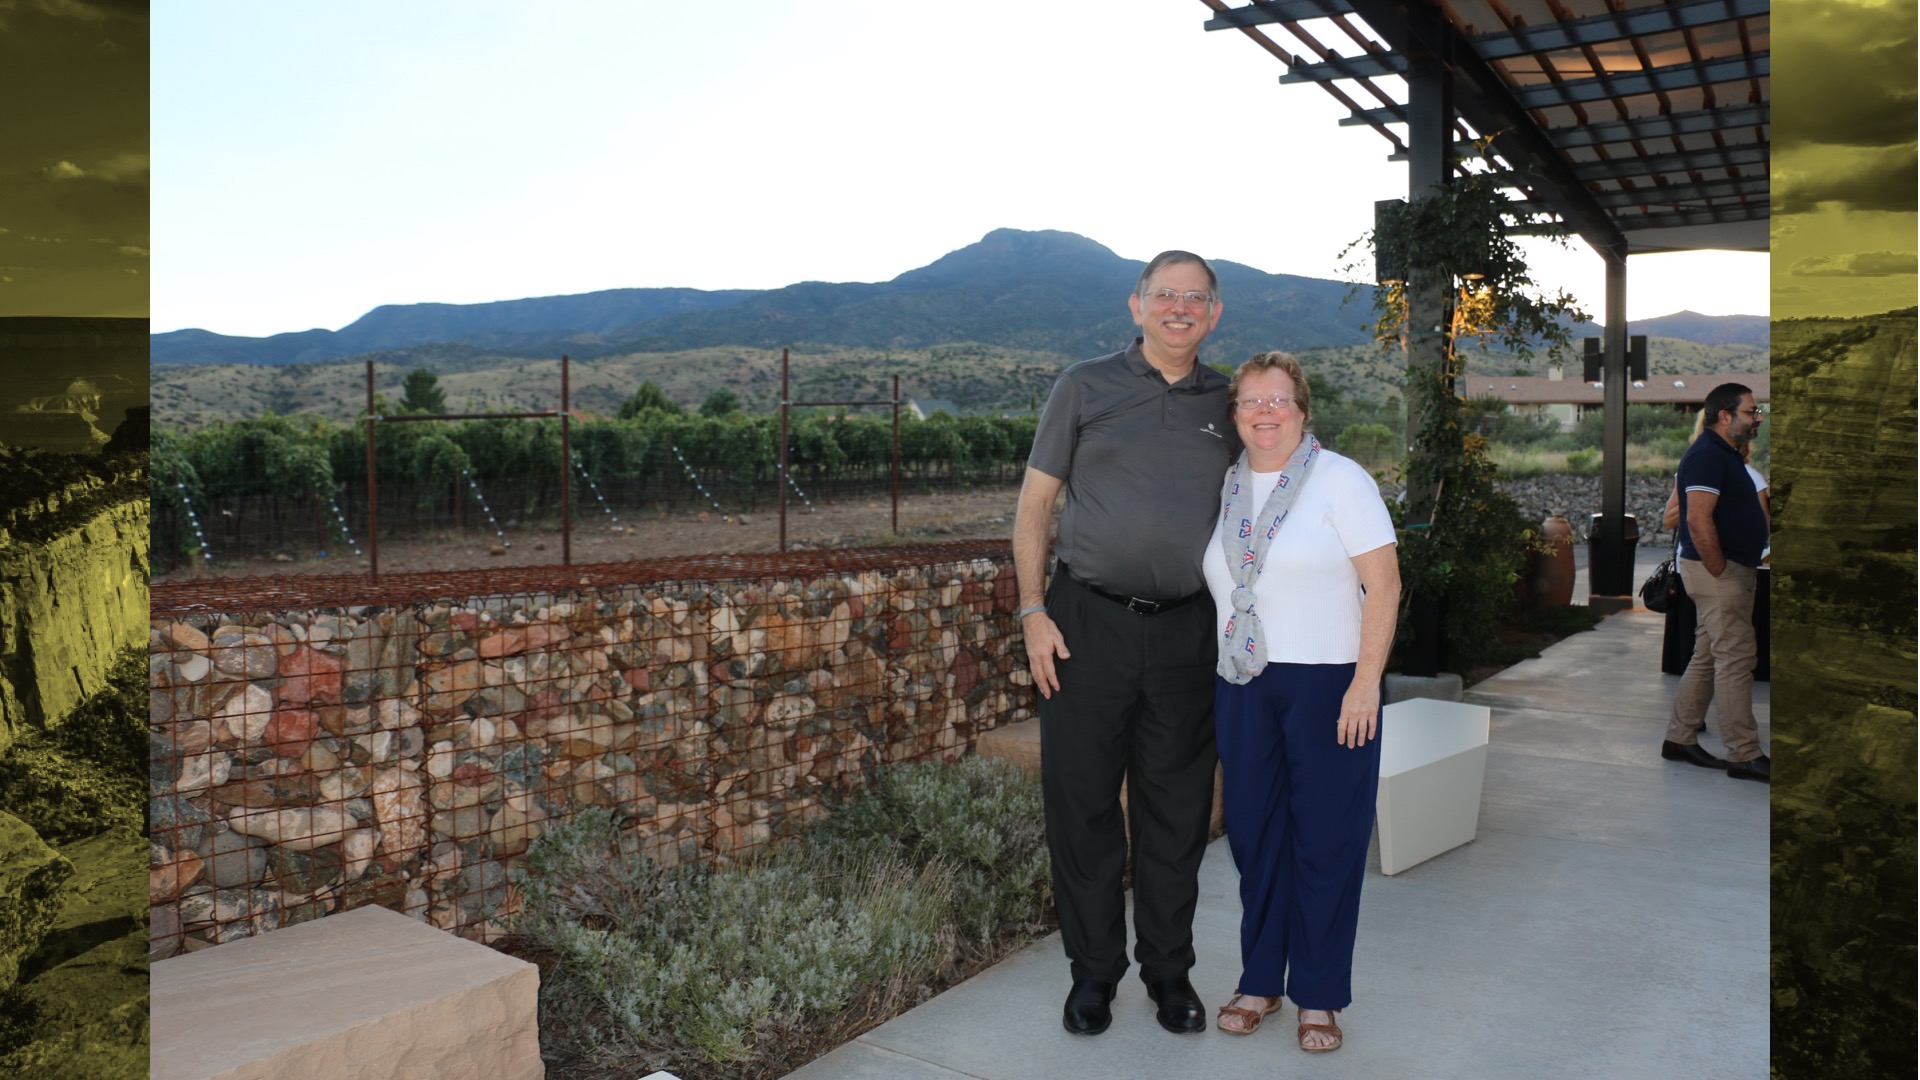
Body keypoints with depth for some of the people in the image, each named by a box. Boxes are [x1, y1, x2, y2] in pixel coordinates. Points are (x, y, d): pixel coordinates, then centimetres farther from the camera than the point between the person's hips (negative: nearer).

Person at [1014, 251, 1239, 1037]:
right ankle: (1093, 972, 22)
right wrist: (1034, 611, -6)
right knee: (1081, 802, 5)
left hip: (1186, 633, 2)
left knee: (1176, 810, 10)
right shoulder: (1086, 388, 3)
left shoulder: (1226, 405, 11)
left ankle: (1169, 971, 26)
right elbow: (1033, 506, 3)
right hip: (1087, 624, -2)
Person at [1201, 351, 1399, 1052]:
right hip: (1242, 687, 5)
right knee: (1254, 832, 9)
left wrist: (1365, 683, -15)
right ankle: (1260, 980, 24)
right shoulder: (1225, 488, 10)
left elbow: (1384, 585, -8)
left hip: (1328, 684, -4)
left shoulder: (1340, 479, -5)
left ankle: (1319, 995, 16)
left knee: (1325, 837, 3)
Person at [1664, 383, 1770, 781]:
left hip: (1733, 569, 11)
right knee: (1735, 660, -7)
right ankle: (1745, 756, -3)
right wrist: (1721, 573, -22)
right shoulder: (1707, 454, -16)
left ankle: (1679, 739, 21)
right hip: (1719, 571, -11)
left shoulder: (1725, 454, 17)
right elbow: (1698, 520, -24)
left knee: (1707, 658, 13)